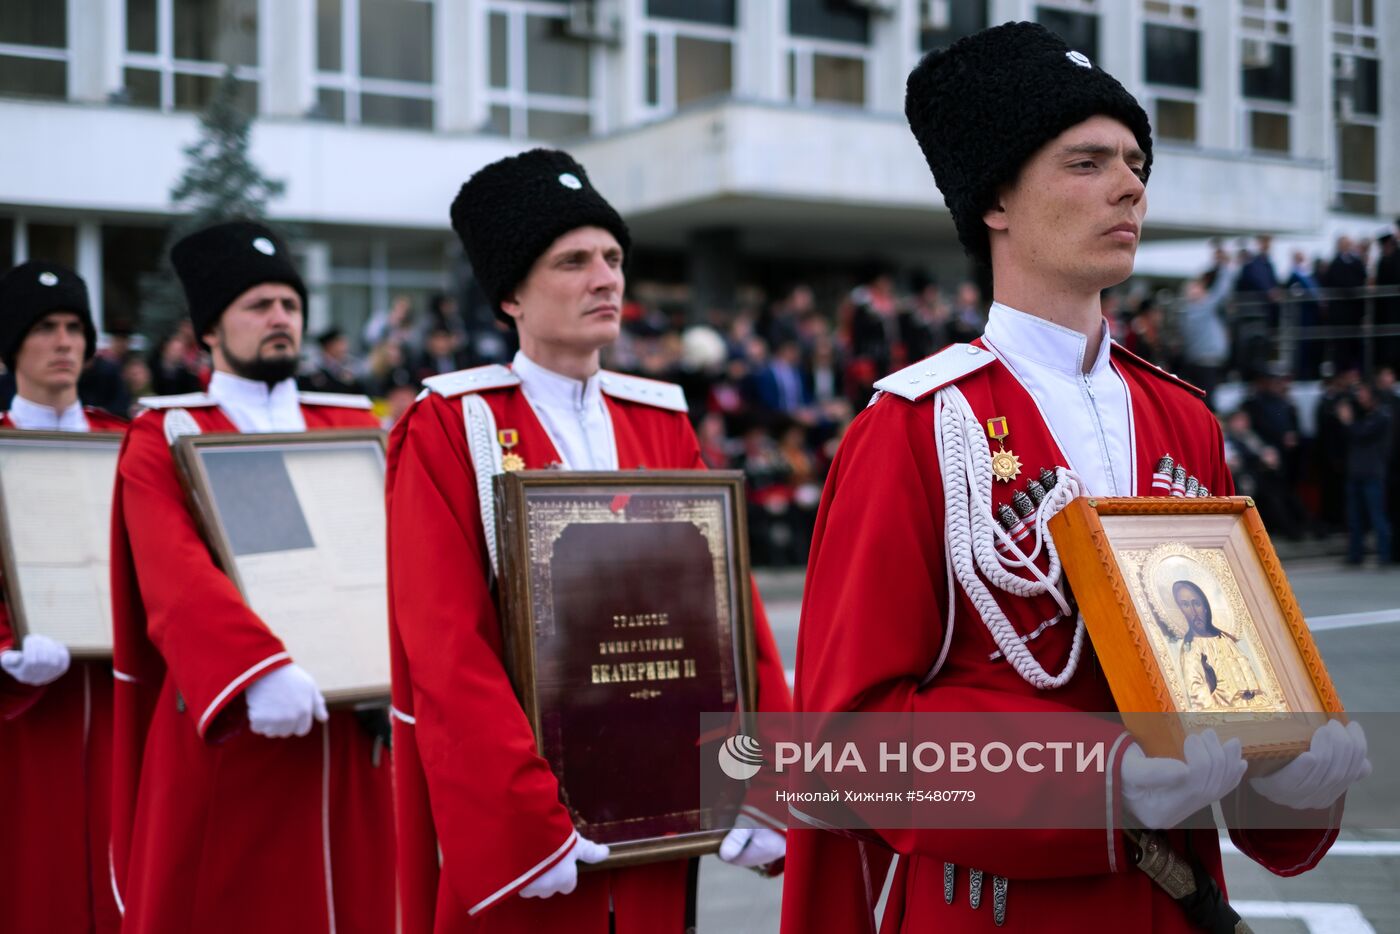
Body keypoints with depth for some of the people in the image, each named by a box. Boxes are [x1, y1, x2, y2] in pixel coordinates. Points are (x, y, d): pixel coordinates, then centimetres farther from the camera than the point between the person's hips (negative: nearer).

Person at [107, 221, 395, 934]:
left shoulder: (354, 427, 13)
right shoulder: (163, 440, 0)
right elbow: (178, 579, -17)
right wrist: (259, 671, -33)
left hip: (348, 737, 3)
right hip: (222, 736, -3)